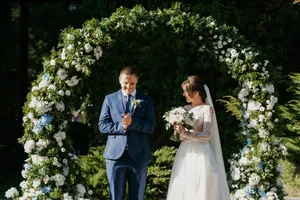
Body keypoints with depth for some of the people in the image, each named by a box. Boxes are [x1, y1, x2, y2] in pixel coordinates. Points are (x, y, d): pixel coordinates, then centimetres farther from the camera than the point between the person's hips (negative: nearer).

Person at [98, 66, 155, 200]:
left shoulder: (146, 100, 7)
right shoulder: (110, 99, 8)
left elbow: (150, 127, -1)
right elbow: (102, 125, 2)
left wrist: (132, 122, -18)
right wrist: (121, 126, -15)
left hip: (138, 156, 0)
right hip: (116, 155, 0)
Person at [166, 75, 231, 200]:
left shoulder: (207, 109, -5)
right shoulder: (186, 109, 13)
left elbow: (207, 135, -14)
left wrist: (185, 133, -22)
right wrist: (178, 131, -2)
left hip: (200, 154, -6)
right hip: (185, 153, 6)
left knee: (200, 190, -6)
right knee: (183, 189, 3)